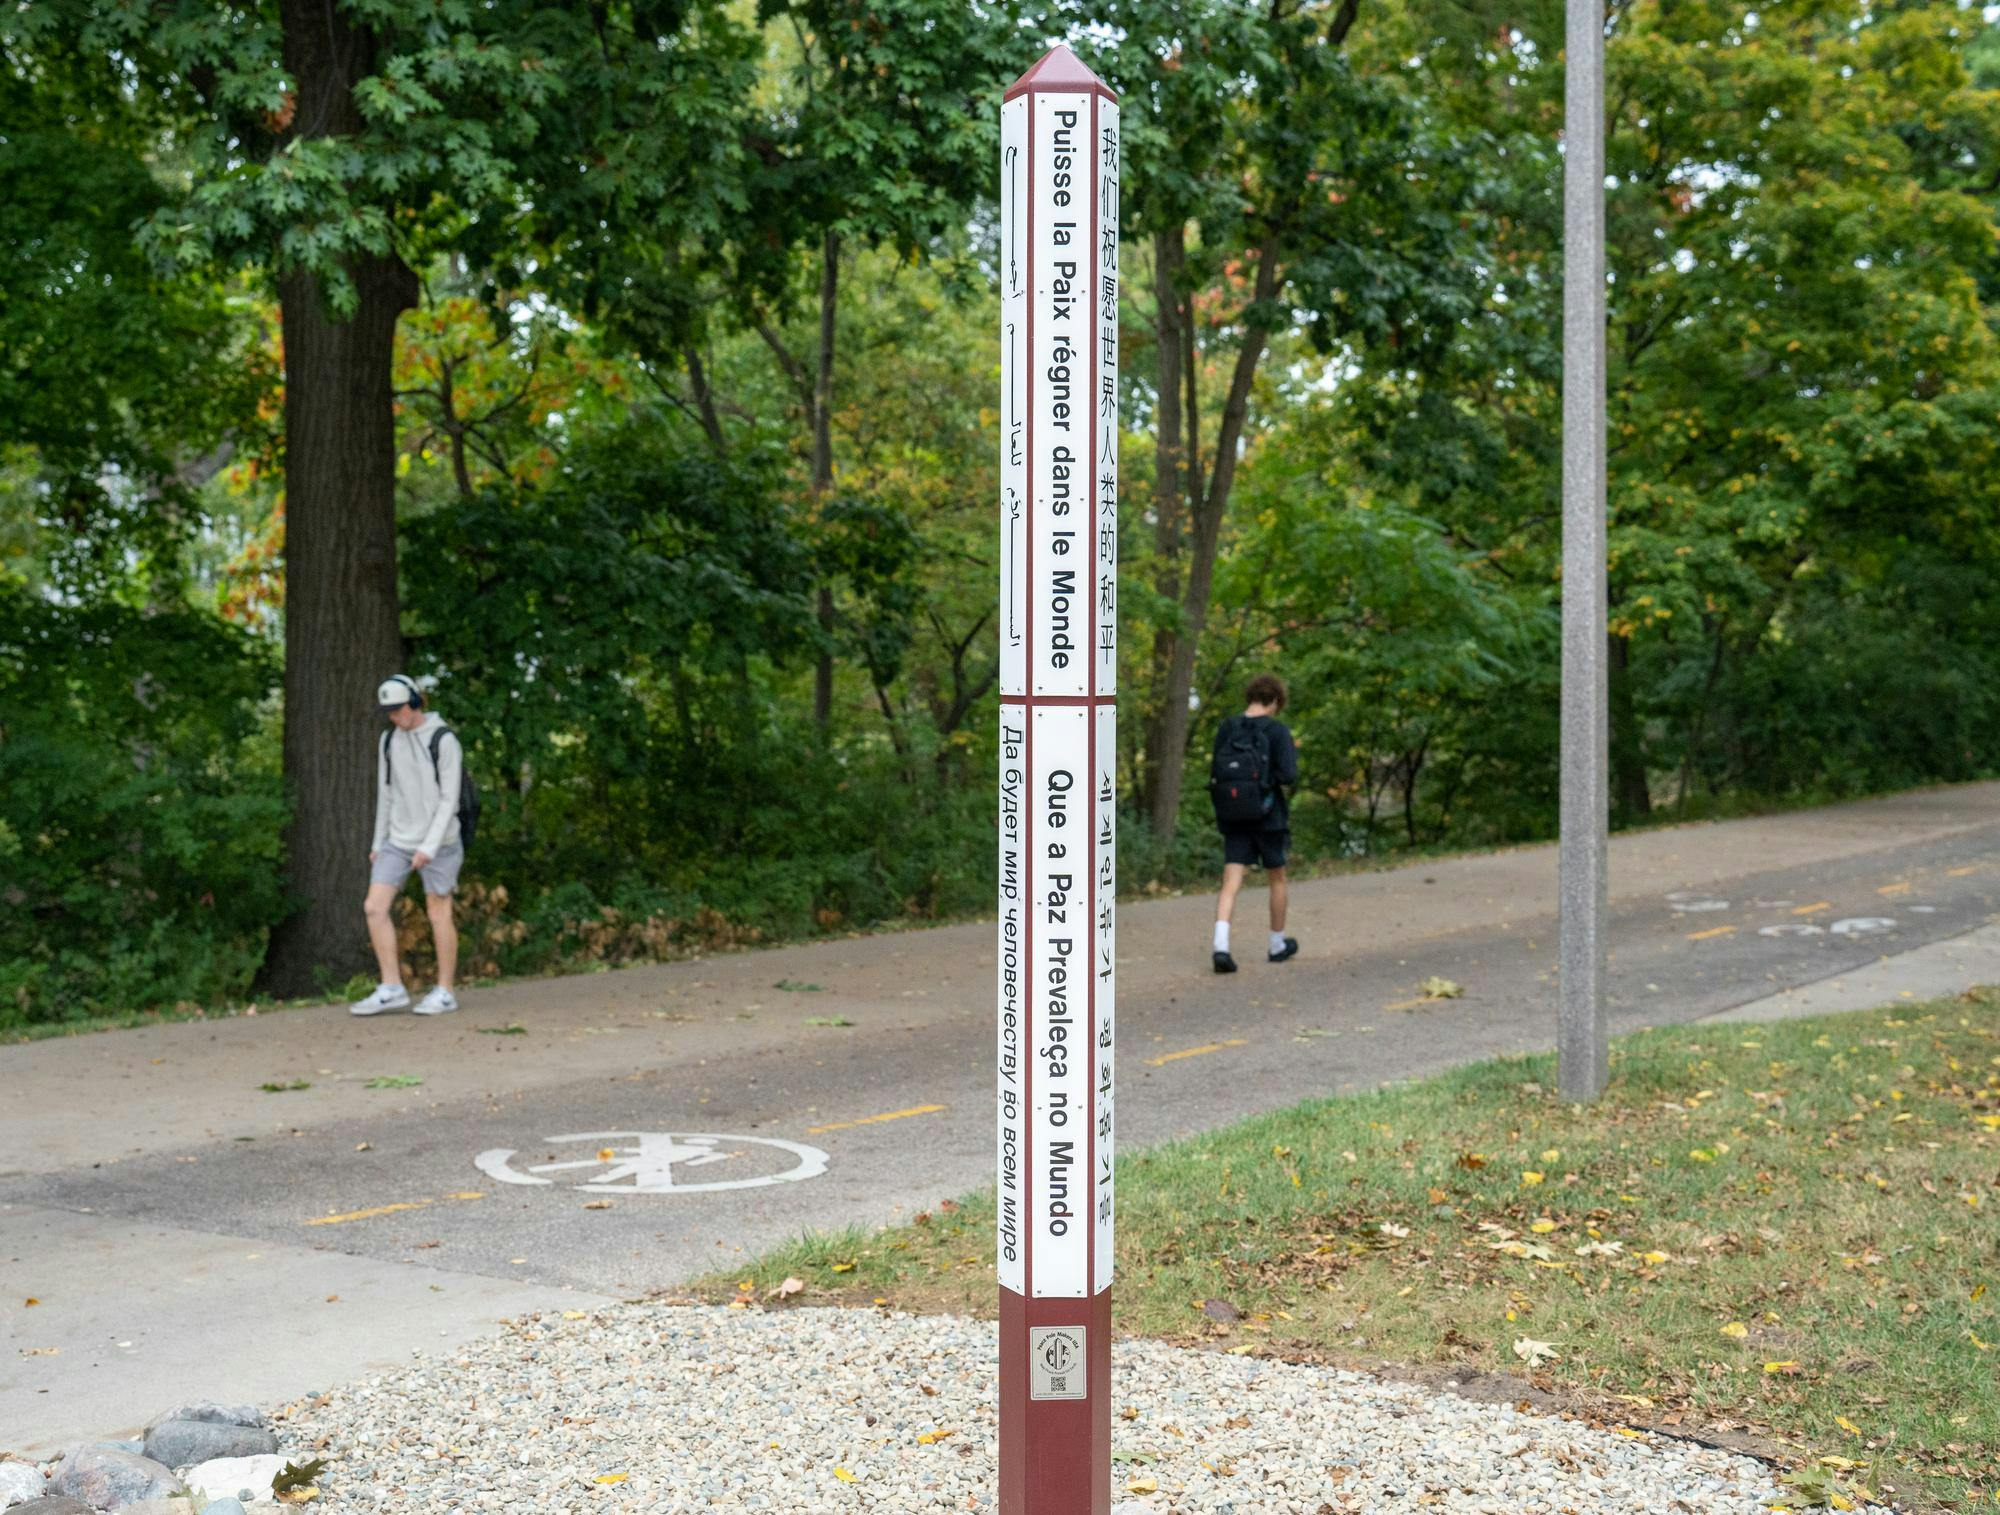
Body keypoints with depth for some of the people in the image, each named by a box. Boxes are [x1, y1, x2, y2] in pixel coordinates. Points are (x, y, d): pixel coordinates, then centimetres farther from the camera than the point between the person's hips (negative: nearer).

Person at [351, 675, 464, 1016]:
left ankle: (444, 993, 12)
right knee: (374, 908, -5)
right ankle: (391, 990, 0)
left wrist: (429, 847, -19)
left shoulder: (444, 740, -11)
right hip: (398, 841, 6)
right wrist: (379, 843, 12)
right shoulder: (388, 740, 9)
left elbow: (449, 799, -13)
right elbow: (386, 793, 15)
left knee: (439, 914, 1)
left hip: (438, 841, -6)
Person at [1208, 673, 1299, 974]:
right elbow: (1289, 775, -16)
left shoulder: (1227, 729, 3)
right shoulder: (1277, 731, -9)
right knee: (1277, 880, 17)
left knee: (1231, 883, -3)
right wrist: (1293, 752, 4)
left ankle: (1221, 945, -22)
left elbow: (1216, 776, 5)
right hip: (1268, 816, -3)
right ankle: (1278, 944, 30)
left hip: (1233, 818, 3)